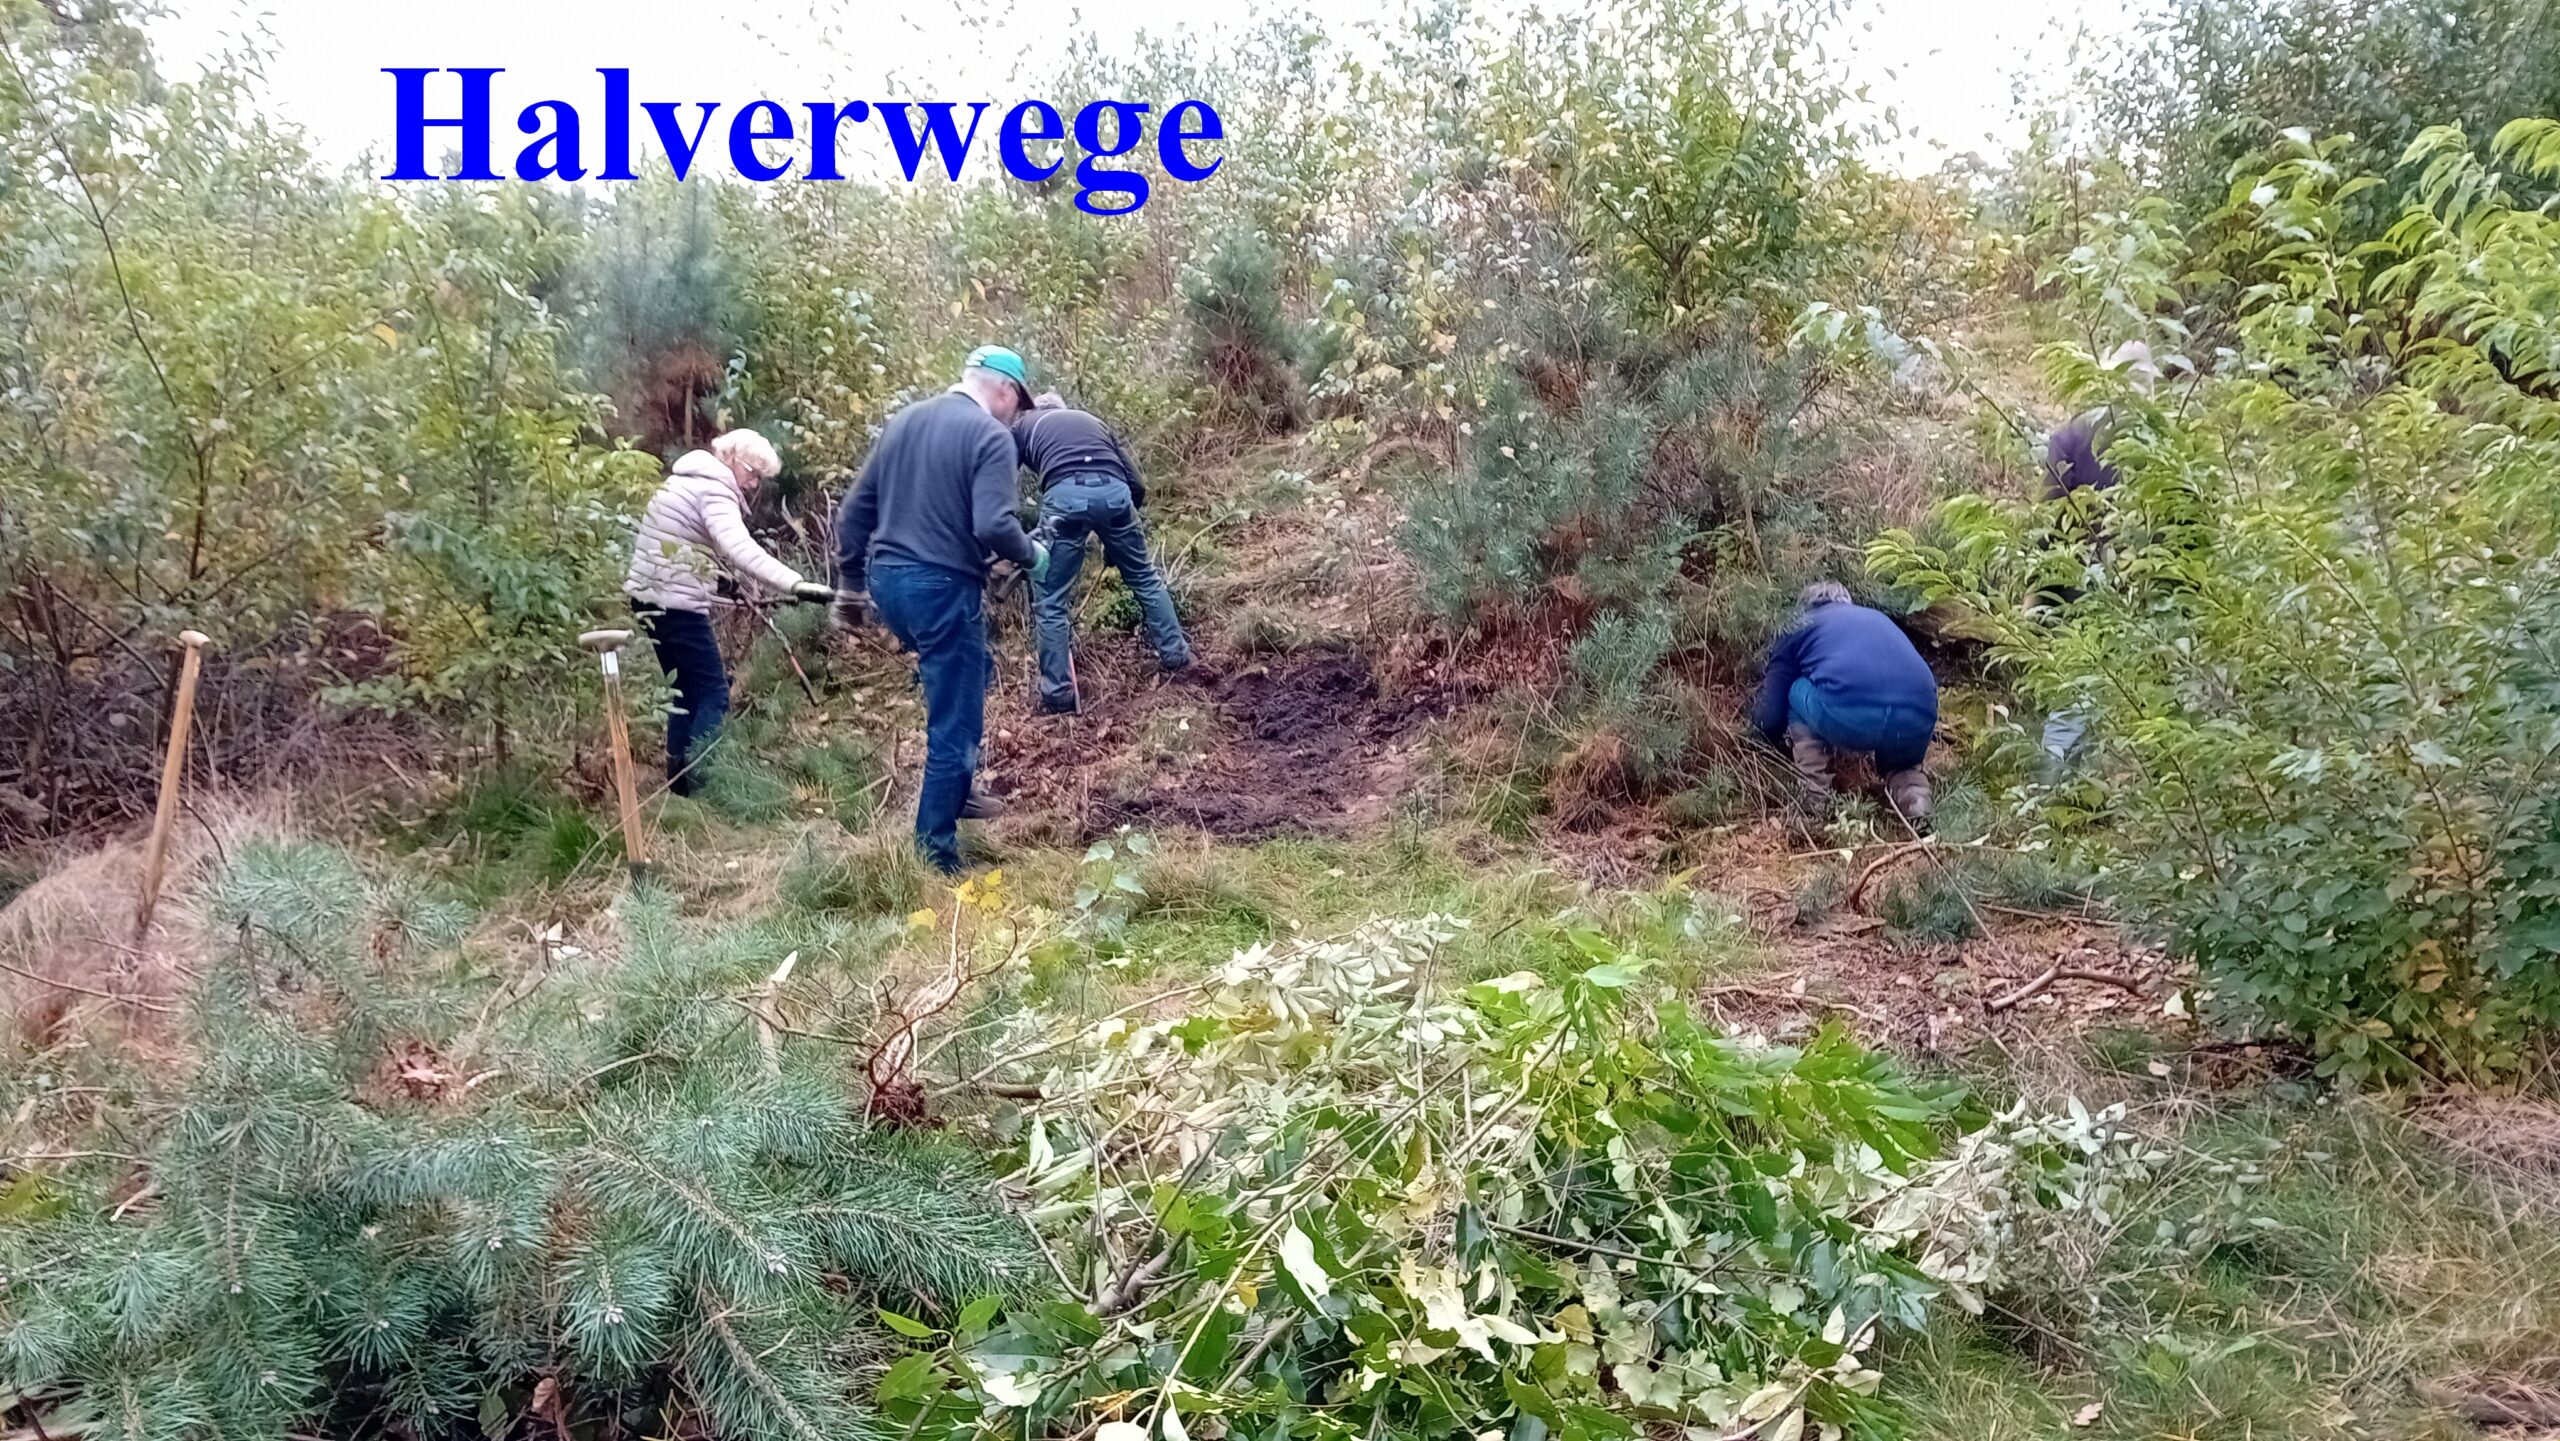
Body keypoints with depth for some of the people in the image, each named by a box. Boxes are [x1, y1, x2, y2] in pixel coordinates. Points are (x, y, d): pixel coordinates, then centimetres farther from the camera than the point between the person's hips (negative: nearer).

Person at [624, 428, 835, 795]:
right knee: (714, 693, -6)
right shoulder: (714, 490, -16)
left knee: (688, 689, 16)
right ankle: (698, 783, -10)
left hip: (650, 596, 10)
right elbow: (739, 549, -34)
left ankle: (678, 780, 19)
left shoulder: (688, 481, 16)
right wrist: (795, 584, -45)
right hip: (675, 604, -10)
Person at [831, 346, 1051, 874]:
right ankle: (936, 855, 7)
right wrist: (1033, 555, -2)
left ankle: (955, 791, 38)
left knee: (970, 671, 31)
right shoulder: (990, 435, -9)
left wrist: (849, 584, 22)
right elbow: (993, 526, -22)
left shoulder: (903, 420, 13)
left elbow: (854, 510, 14)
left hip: (885, 579, 8)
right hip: (942, 586, -8)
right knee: (954, 724, 2)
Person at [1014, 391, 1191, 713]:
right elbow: (1137, 486, 29)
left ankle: (1058, 694, 12)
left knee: (1050, 601, 9)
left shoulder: (1022, 425, 30)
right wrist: (1115, 538, 37)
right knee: (1145, 578, 25)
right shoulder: (1092, 421, 37)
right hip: (1113, 491, 3)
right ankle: (1175, 654, 34)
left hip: (1064, 495, -3)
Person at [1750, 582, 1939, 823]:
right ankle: (1911, 791, 6)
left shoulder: (1799, 628, 27)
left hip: (1846, 717, -4)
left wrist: (1757, 721, 48)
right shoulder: (1880, 618, 38)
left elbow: (1769, 716, 24)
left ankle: (1815, 797, 15)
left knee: (1797, 693, 28)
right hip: (1917, 720, 4)